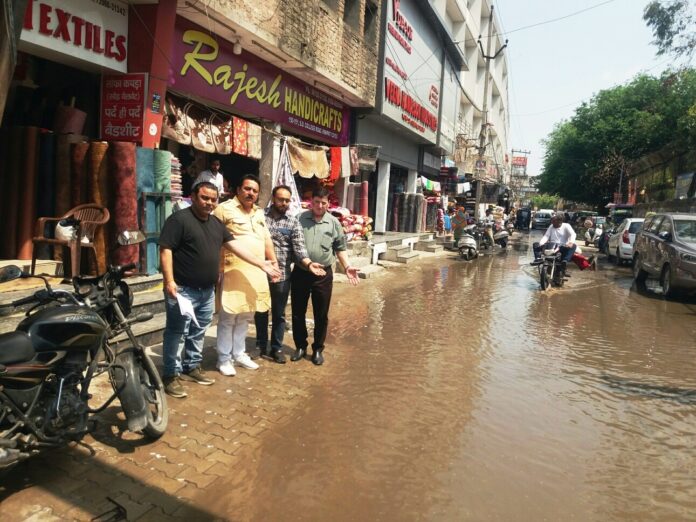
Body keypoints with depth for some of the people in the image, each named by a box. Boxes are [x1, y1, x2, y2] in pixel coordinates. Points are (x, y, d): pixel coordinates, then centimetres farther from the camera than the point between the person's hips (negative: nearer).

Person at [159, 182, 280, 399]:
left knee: (198, 332, 17)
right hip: (183, 290, -7)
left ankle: (192, 367, 31)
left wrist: (262, 264, 7)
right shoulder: (179, 219, -11)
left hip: (207, 291, 7)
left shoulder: (216, 223, 12)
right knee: (177, 333, 0)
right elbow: (165, 250, -15)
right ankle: (171, 375, 10)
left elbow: (235, 245, 11)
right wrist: (169, 281, -24)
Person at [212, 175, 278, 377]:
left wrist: (274, 263, 17)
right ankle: (224, 359, 13)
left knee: (245, 316, 15)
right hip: (233, 272, -7)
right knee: (228, 317, 0)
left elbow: (266, 239, 22)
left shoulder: (259, 213, 17)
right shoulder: (224, 209, -7)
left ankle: (239, 354, 28)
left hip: (256, 272, 7)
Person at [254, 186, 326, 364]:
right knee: (261, 312, 13)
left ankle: (277, 348, 25)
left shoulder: (293, 222, 2)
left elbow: (299, 247, -7)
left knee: (279, 314, 11)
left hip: (282, 275, 1)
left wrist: (309, 264, -24)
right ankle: (261, 346, 30)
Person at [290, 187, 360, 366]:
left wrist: (347, 267, -6)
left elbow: (340, 248, 7)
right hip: (300, 273, 0)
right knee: (298, 313, 10)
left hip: (323, 275, 0)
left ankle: (318, 349, 25)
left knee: (321, 315, 8)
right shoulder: (299, 219, 0)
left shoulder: (334, 223, 3)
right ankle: (300, 346, 28)